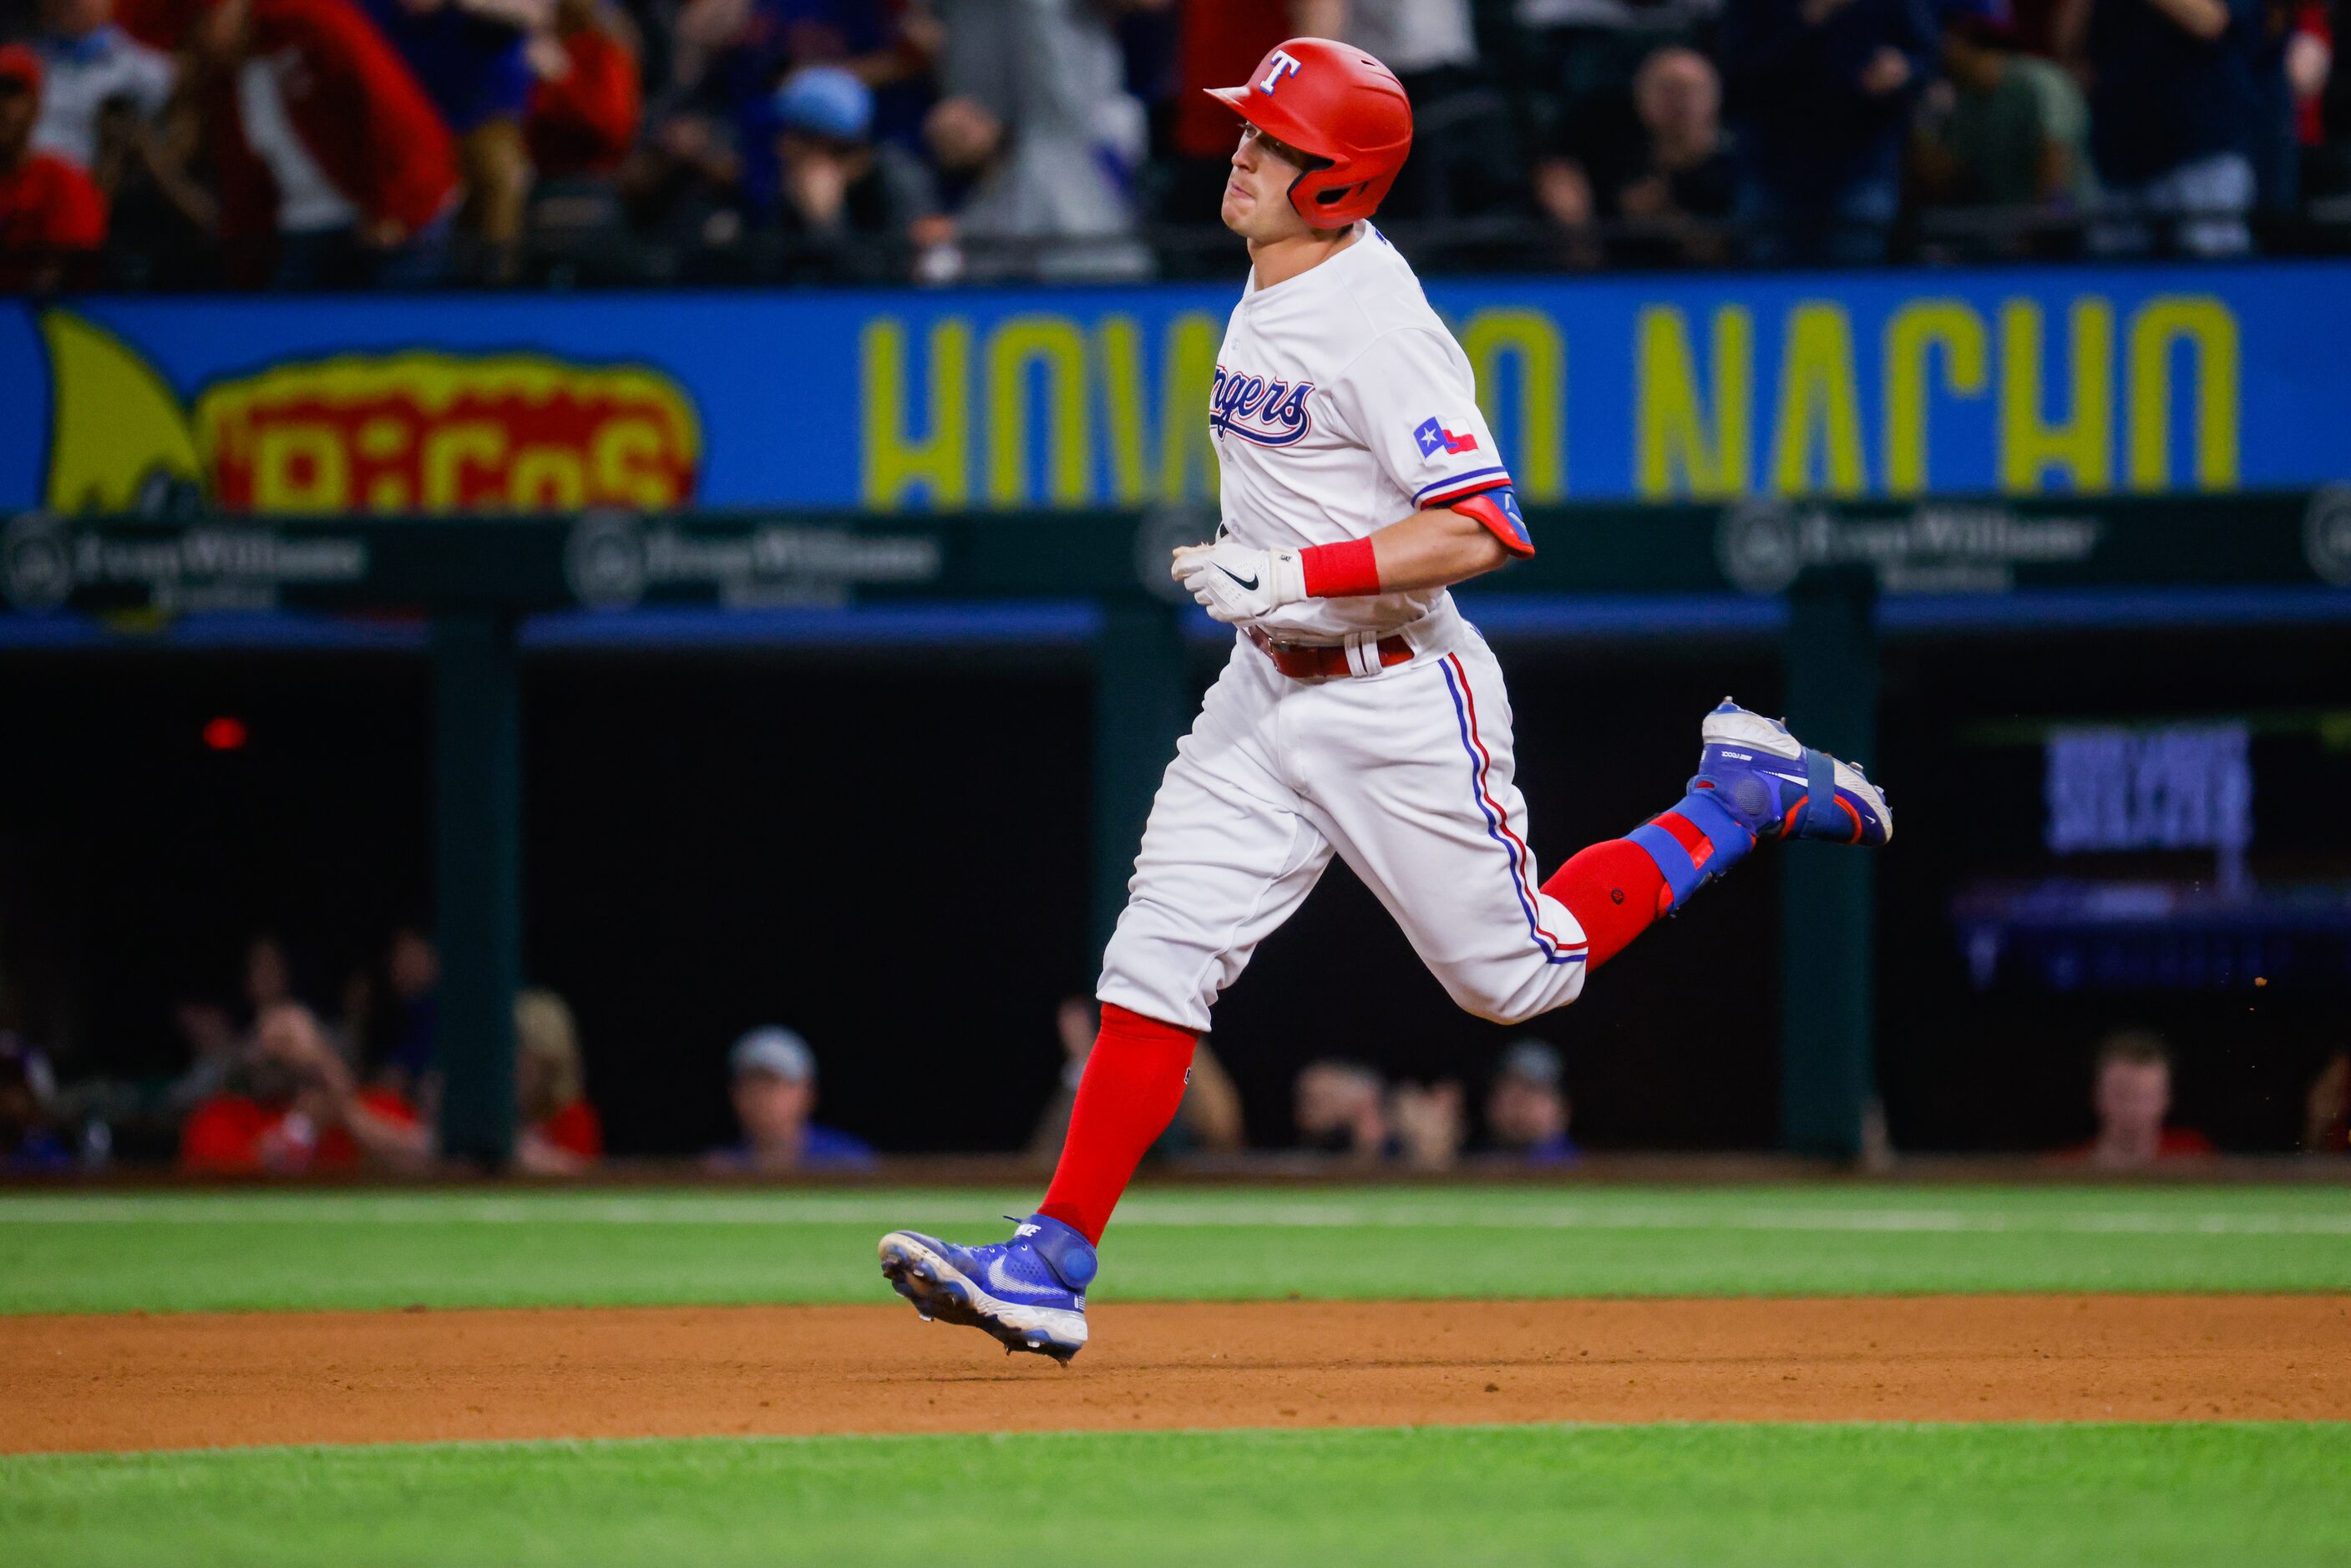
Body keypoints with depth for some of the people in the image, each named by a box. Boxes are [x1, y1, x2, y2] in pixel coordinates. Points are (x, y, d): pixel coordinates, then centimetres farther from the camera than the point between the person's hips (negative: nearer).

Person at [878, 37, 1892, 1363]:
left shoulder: (1379, 323, -22)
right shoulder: (1271, 289, 6)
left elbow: (1482, 530, -27)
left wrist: (1294, 577, -32)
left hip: (1399, 700, -8)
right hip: (1269, 691, 8)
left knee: (1516, 975, 5)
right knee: (1160, 949, -4)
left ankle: (1739, 802, 24)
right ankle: (1052, 1268, -7)